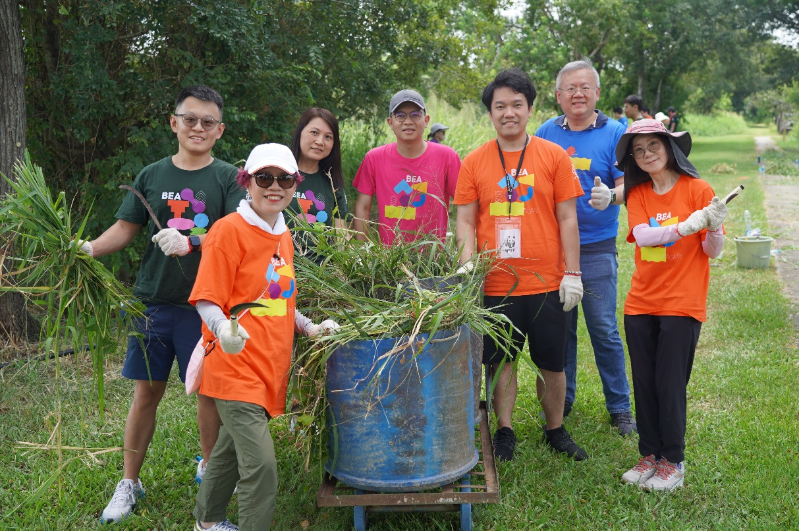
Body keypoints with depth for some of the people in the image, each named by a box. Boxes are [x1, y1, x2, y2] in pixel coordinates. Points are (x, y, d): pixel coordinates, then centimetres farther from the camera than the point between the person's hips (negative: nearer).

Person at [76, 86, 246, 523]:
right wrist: (90, 248, -11)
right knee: (146, 392, 7)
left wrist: (191, 242, -27)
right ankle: (129, 484, 21)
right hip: (154, 302, 2)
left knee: (209, 389, 6)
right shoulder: (152, 175, 8)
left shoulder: (229, 178, 0)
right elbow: (125, 229, 7)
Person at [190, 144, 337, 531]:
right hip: (237, 367, -8)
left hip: (271, 365, 8)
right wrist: (224, 330, -33)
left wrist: (309, 328, 11)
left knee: (232, 448, 23)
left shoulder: (283, 236, 12)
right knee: (261, 464, -13)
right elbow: (207, 301, -15)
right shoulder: (229, 230, -12)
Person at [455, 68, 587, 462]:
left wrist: (572, 273, -3)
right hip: (496, 283, 1)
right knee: (501, 360, 11)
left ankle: (556, 430, 30)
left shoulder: (554, 156, 0)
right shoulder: (474, 162, 2)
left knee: (552, 363, 11)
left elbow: (568, 219, 0)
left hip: (547, 282, 0)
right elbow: (465, 220, 3)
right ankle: (504, 431, 27)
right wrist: (468, 266, -11)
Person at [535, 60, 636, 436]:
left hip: (596, 247, -3)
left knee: (604, 330, 0)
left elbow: (628, 186, -5)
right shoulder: (546, 133, 8)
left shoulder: (614, 133, 0)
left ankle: (619, 407, 14)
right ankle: (561, 400, 26)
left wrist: (609, 196, -27)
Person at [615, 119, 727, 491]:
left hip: (682, 304, -4)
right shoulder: (637, 195, 5)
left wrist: (714, 227, -27)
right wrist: (683, 227, -30)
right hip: (641, 303, 4)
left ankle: (673, 462, 14)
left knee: (670, 386, -1)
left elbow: (713, 252, -6)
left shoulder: (697, 190, -6)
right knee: (644, 384, 9)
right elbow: (642, 236, -14)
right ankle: (650, 455, 23)